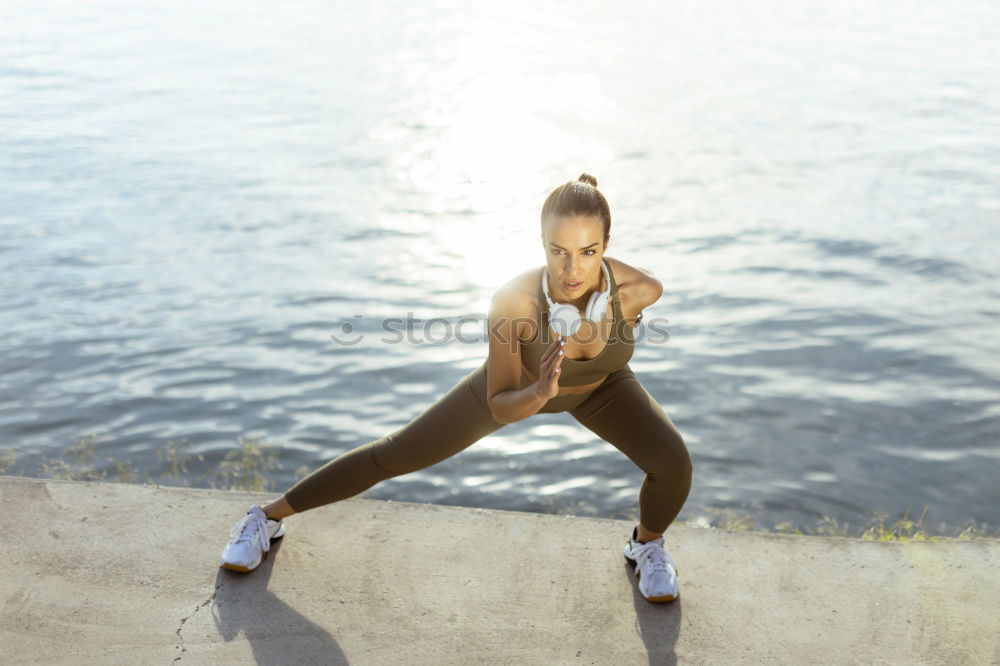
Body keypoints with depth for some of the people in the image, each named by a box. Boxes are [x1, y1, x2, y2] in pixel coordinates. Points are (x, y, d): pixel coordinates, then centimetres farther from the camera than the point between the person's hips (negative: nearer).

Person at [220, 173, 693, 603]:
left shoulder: (639, 289, -39)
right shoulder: (511, 301, -43)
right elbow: (500, 408, -33)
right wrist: (541, 392, -51)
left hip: (599, 386, 2)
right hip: (519, 386, -1)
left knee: (674, 465, -22)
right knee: (393, 455, 3)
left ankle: (647, 544, 15)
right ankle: (268, 518, 25)